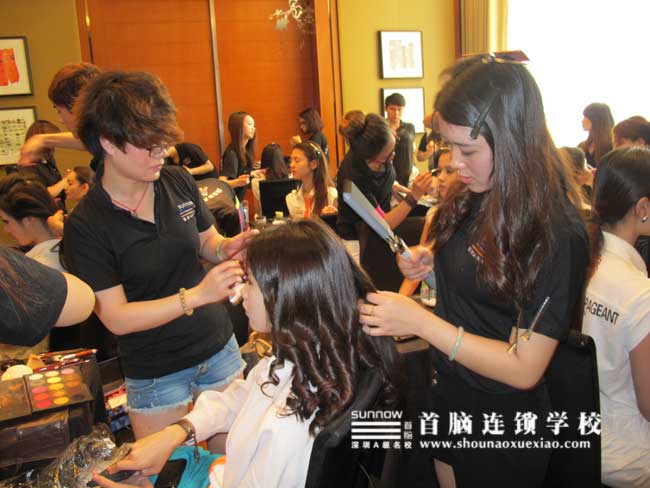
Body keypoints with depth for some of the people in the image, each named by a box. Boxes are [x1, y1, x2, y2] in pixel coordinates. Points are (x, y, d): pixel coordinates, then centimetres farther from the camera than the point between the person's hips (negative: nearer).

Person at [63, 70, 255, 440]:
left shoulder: (178, 181, -6)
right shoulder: (86, 225, -16)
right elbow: (116, 318, -17)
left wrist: (229, 248, -14)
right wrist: (197, 295, -27)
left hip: (220, 349, 4)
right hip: (156, 377, -3)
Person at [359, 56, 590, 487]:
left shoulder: (556, 233, -26)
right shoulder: (476, 199, -5)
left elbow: (524, 368, -25)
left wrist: (420, 321, -29)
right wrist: (430, 261, -6)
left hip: (503, 422, -6)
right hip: (448, 398, 7)